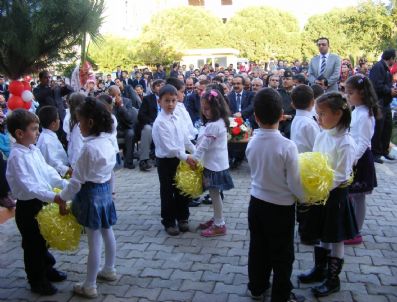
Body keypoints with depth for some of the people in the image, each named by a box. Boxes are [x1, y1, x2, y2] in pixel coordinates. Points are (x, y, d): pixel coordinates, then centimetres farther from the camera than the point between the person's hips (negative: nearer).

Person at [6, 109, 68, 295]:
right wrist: (55, 198, -37)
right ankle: (37, 281, 25)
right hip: (28, 207, -8)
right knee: (32, 245, 8)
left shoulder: (34, 150, 4)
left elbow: (48, 172, 8)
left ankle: (47, 269, 44)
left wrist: (66, 185, -2)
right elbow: (29, 186, -30)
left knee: (43, 239, 24)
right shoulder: (16, 156, -22)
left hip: (42, 202, 8)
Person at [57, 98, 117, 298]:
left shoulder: (89, 147, -23)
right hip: (105, 190, 9)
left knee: (94, 242, 0)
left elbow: (78, 180, -18)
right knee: (107, 233, 22)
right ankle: (109, 270, 41)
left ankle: (89, 286, 14)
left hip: (91, 194, -9)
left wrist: (62, 196, -4)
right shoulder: (107, 142, 2)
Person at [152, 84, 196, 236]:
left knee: (182, 190, 15)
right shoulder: (159, 122, -17)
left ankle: (182, 218, 31)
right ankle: (169, 222, 19)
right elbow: (168, 146, -22)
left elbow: (185, 139, 14)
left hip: (180, 159, 7)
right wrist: (185, 157, -24)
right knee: (168, 193, 5)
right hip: (166, 161, -7)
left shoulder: (177, 119, 7)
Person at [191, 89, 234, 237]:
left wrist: (193, 159, -10)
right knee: (214, 193, 18)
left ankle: (219, 225, 11)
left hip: (215, 164, -9)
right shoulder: (216, 122, 9)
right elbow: (203, 143, 11)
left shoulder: (214, 125, -22)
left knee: (214, 194, 0)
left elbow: (204, 145, -19)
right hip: (213, 163, 9)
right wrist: (196, 157, 7)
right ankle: (216, 219, 32)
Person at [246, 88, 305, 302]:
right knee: (282, 255, 13)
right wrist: (307, 197, 1)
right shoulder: (287, 146, -23)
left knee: (257, 249, 21)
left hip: (256, 203, 5)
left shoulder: (251, 143, -8)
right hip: (281, 208, -5)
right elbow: (294, 184, -17)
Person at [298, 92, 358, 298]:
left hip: (335, 195, -7)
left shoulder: (346, 143, -21)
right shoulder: (322, 135, 0)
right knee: (322, 236, 21)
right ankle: (319, 269, 39)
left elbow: (340, 177, -20)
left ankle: (333, 280, 26)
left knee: (335, 240, 10)